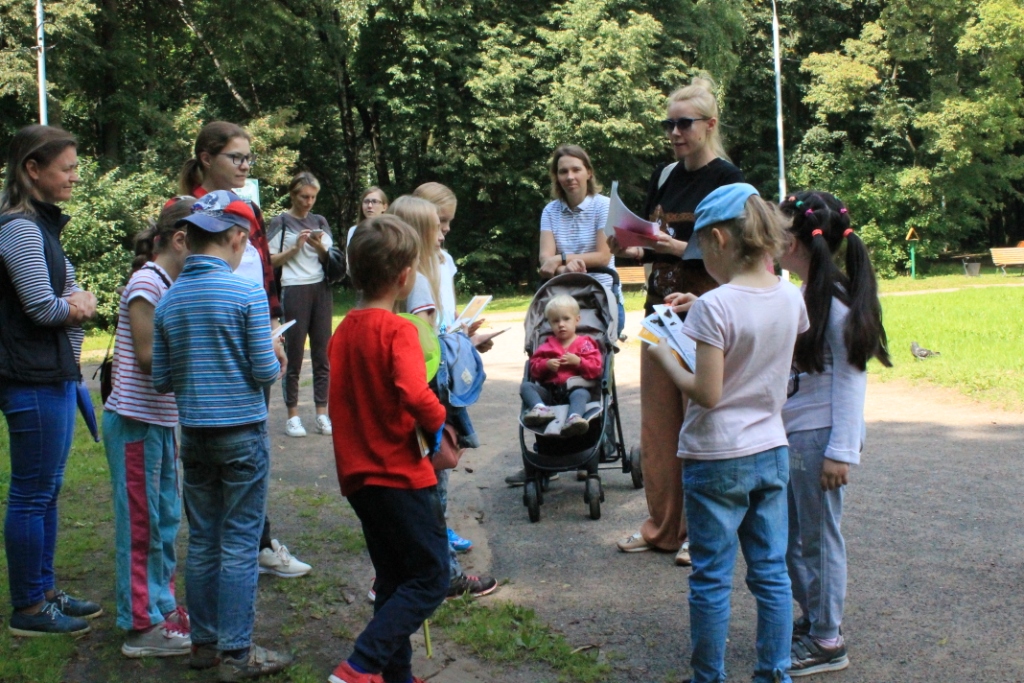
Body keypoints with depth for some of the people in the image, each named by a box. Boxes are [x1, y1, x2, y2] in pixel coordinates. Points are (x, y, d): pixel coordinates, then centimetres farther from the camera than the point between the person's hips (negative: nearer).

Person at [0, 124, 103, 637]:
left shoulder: (42, 224, 15)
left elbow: (71, 293, 19)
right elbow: (42, 307, -20)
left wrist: (77, 303, -3)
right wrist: (75, 305, 0)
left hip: (54, 374, 10)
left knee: (46, 491, 16)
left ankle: (44, 591, 27)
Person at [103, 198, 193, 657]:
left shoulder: (168, 284, 11)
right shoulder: (147, 282, -16)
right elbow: (148, 356, -19)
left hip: (159, 422, 9)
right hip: (135, 422, -9)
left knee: (166, 519, 16)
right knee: (142, 523, 0)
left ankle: (161, 604, 28)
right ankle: (142, 627, 9)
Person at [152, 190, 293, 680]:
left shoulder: (169, 300, 2)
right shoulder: (247, 294, -13)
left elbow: (161, 380, 5)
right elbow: (266, 372, -12)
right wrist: (274, 359, 9)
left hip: (194, 433, 5)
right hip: (242, 431, -5)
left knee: (202, 540, 14)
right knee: (239, 544, 2)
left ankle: (204, 642, 23)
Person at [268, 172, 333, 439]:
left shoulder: (320, 222, 14)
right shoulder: (280, 222, 2)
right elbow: (271, 261, -2)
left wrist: (320, 248, -6)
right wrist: (295, 248, -14)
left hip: (321, 290, 4)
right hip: (294, 291, -4)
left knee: (322, 354, 2)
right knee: (294, 355, -3)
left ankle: (322, 413, 7)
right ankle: (292, 415, 3)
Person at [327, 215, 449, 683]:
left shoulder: (343, 330, 9)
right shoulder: (398, 330, -16)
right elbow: (415, 394, -29)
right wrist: (439, 427, -12)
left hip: (360, 477, 8)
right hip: (402, 476, -8)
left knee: (394, 581, 18)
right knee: (430, 580, 0)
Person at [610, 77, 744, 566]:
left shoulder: (727, 179, -6)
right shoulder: (664, 177, 13)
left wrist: (681, 247, -21)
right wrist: (631, 250, -4)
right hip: (661, 307, 6)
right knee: (657, 423, 9)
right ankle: (661, 525, 20)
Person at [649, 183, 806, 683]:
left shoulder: (714, 307, -20)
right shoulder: (791, 299, 0)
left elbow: (707, 393, -21)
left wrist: (665, 358, -6)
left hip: (718, 460, -6)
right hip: (771, 453, 6)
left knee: (711, 579, 7)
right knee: (771, 573, 14)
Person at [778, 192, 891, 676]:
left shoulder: (836, 303, -16)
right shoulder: (798, 297, 7)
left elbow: (850, 380, -16)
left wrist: (840, 451, -18)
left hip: (819, 437, -8)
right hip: (788, 434, 8)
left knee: (818, 537, 2)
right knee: (788, 536, 17)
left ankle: (827, 643, 15)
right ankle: (814, 618, 33)